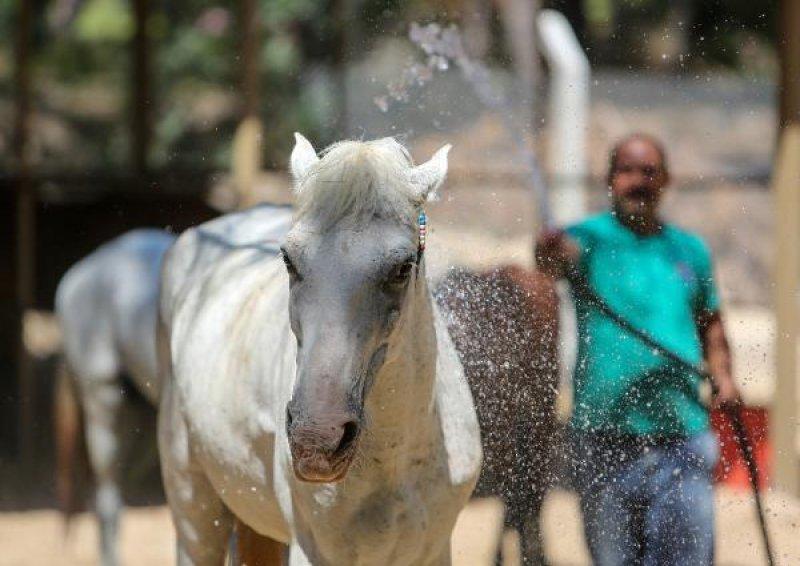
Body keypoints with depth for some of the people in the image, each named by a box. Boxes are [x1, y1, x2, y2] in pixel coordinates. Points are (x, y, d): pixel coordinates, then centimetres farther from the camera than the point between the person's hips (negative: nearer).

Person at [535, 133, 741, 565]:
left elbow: (709, 319, 28)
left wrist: (723, 376, 11)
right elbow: (561, 254, -22)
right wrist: (551, 253, -46)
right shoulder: (593, 238, 1)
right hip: (604, 439, -2)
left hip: (681, 436, 2)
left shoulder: (689, 250, 14)